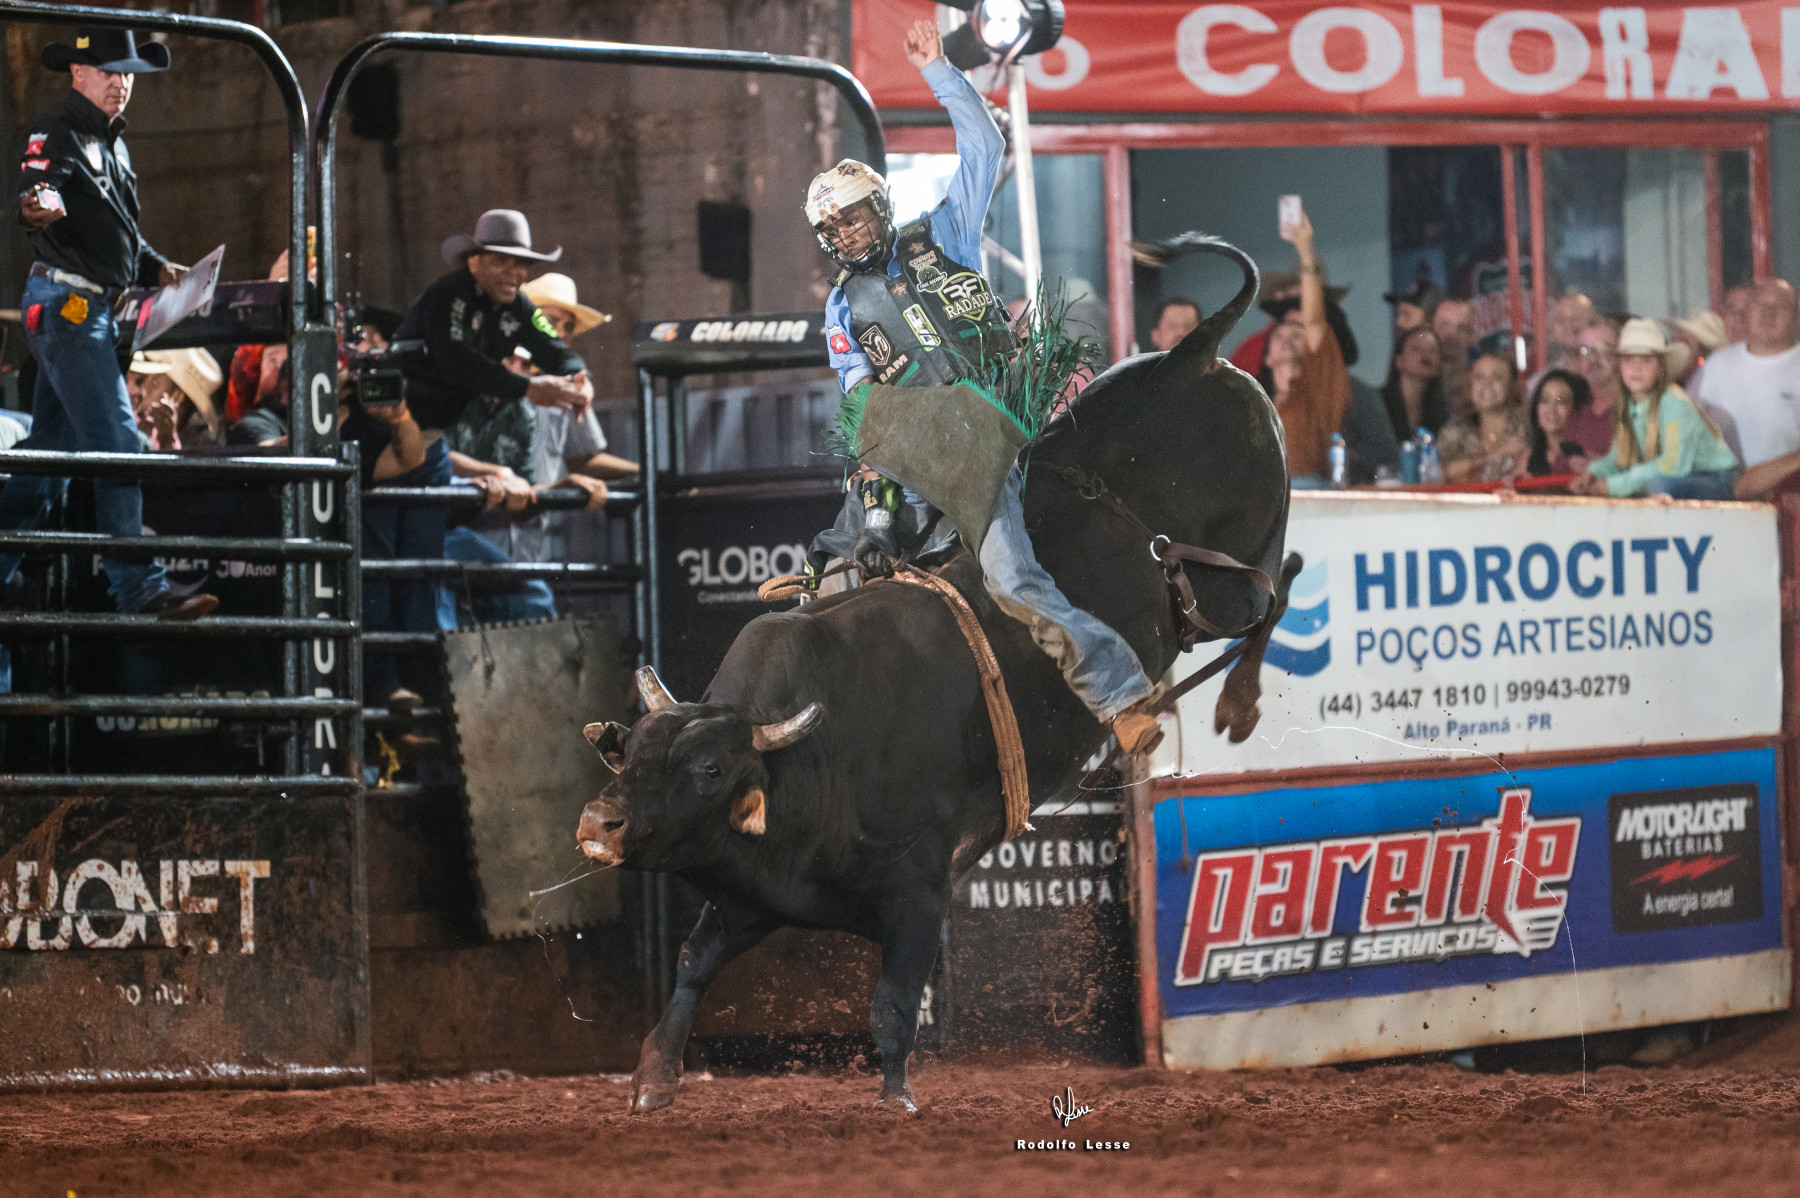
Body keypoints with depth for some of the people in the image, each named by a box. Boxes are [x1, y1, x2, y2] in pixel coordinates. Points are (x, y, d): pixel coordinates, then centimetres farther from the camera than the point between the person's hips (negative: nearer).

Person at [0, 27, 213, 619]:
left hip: (92, 310, 10)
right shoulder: (55, 132, -8)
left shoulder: (112, 142, 21)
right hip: (65, 300, -10)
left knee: (50, 450, 12)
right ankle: (139, 588, -17)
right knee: (117, 443, -14)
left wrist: (157, 268, 13)